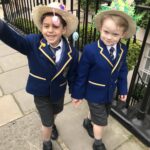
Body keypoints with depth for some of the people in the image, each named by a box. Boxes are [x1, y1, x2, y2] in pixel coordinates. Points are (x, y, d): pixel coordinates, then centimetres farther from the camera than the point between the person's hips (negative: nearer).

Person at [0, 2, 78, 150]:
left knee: (56, 112, 29)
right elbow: (13, 38, -40)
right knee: (47, 123, 11)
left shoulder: (71, 52, -19)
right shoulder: (33, 43, -23)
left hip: (59, 92, 3)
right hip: (41, 93, -2)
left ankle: (51, 124, 66)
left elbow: (72, 75, -8)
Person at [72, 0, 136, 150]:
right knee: (101, 120, 10)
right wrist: (77, 93, -10)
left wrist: (122, 89, 8)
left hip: (109, 92, 6)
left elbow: (122, 71, 3)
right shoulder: (90, 50, -28)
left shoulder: (122, 50, -11)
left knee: (99, 112, 28)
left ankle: (87, 122, 60)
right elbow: (81, 74, -18)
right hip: (94, 93, -5)